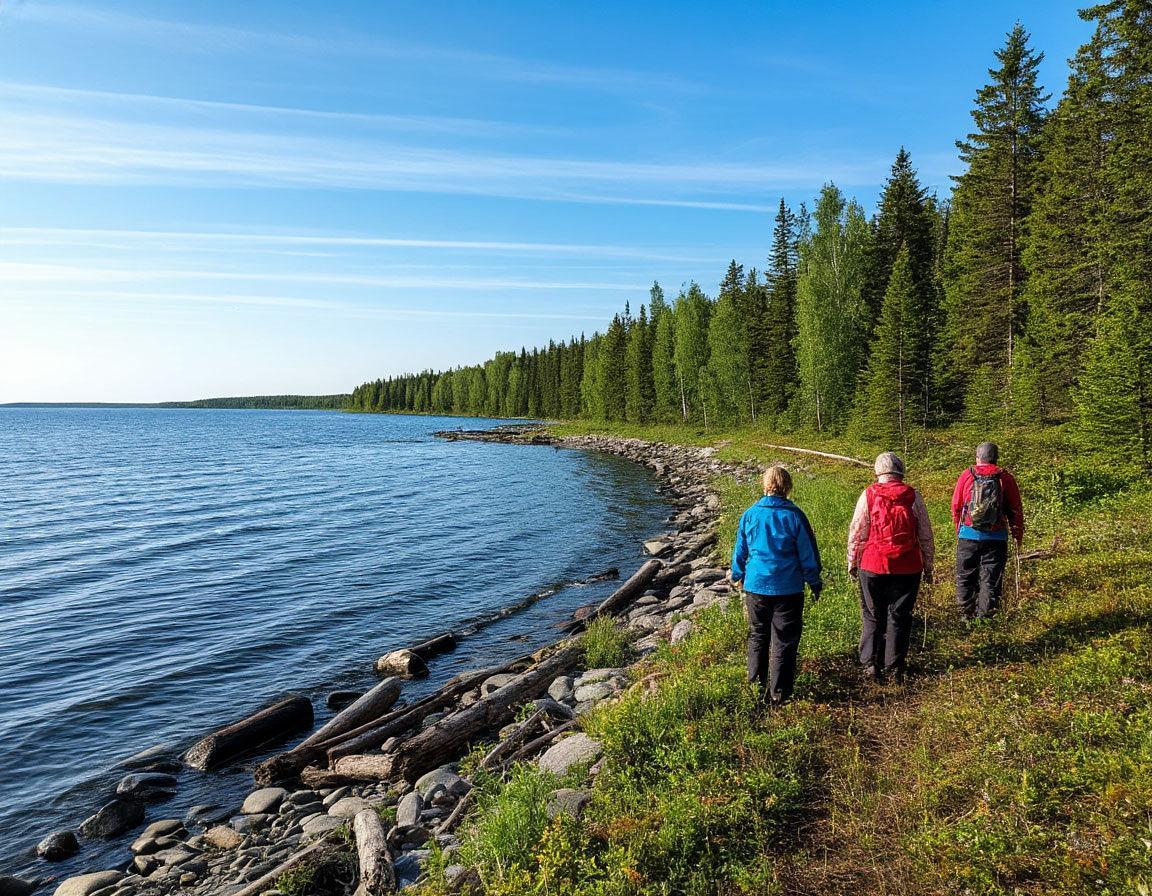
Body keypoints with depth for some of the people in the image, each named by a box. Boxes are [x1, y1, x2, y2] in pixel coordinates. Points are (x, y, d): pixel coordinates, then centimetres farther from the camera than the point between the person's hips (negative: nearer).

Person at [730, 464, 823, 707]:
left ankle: (757, 680, 28)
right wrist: (815, 583, 9)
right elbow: (808, 553, -3)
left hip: (756, 586, 2)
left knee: (757, 634, 19)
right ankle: (778, 693, 12)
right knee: (784, 640, 8)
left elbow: (740, 551, 9)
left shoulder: (750, 514, -2)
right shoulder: (794, 516, -9)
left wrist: (738, 576, 24)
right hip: (788, 588, -2)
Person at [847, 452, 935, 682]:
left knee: (872, 616, 12)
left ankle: (871, 663, 14)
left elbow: (856, 532, -1)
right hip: (907, 568, 1)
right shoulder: (913, 497, -1)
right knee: (899, 616, 10)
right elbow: (926, 535, 4)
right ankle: (894, 667, 15)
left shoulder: (868, 495, -4)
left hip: (873, 566, -1)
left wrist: (852, 562, 10)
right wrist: (928, 566, 14)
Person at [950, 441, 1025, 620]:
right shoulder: (1005, 478, -1)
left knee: (965, 578, 11)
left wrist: (959, 531, 18)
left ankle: (966, 616, 15)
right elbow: (1016, 509, 3)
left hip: (968, 536, 0)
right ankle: (985, 617, 6)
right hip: (996, 538, 0)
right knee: (991, 579, 6)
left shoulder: (967, 475, -1)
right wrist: (1018, 535, 14)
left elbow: (956, 507, 4)